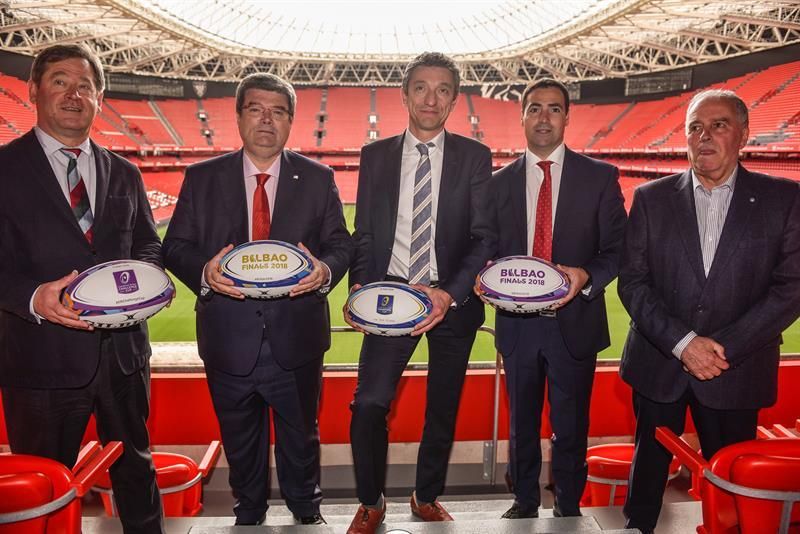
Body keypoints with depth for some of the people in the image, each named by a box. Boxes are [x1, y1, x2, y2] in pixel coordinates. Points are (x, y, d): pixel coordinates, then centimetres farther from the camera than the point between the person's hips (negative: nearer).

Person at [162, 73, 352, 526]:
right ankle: (249, 514, 45)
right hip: (230, 338, 1)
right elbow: (175, 247, 1)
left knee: (301, 435, 18)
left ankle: (307, 512, 44)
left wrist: (326, 269, -21)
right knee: (241, 442, 20)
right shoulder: (202, 178, 3)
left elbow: (341, 244, 2)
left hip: (297, 339, 0)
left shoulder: (318, 178, 2)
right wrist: (204, 271, -21)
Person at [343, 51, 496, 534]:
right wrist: (360, 286, -10)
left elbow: (485, 237, -4)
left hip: (454, 300, 0)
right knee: (368, 405, -9)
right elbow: (363, 234, 6)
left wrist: (451, 293, -18)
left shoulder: (475, 157, 1)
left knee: (443, 409, 12)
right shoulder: (375, 155, 6)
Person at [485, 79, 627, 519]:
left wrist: (586, 276, -21)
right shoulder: (498, 182, 5)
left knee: (571, 426, 12)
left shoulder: (600, 177, -1)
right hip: (517, 322, 2)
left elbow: (617, 248, -2)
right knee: (521, 423, 17)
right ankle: (524, 503, 37)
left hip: (574, 322, -2)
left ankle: (568, 509, 34)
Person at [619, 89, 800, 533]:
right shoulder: (652, 198, 2)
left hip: (737, 370, 0)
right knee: (649, 467, 14)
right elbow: (633, 282, -3)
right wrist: (682, 343, -15)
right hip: (658, 365, 1)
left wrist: (723, 348, -14)